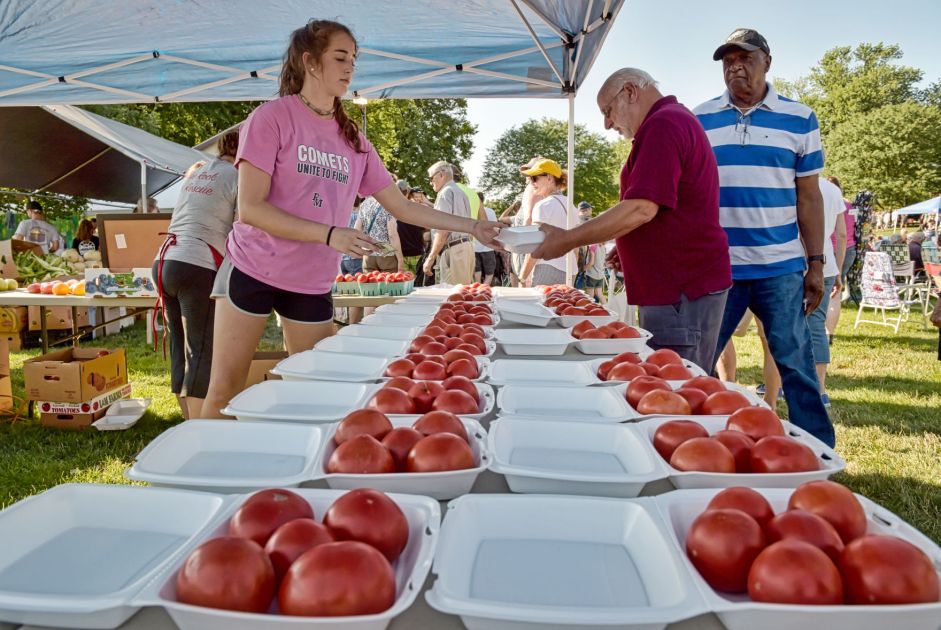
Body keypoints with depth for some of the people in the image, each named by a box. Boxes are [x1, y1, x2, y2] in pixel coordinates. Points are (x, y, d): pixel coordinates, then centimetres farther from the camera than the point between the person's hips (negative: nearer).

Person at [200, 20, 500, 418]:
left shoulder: (353, 140, 7)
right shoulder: (273, 117, -9)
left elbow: (402, 207, 9)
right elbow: (250, 208, -17)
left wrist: (472, 227, 3)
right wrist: (330, 234, -26)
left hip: (313, 284, 5)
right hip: (252, 271, -4)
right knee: (225, 391, 0)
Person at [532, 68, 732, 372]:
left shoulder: (663, 124, -14)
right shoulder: (677, 120, 21)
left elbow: (641, 209, -23)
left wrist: (566, 240, -17)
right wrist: (629, 247, 18)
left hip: (682, 291, -10)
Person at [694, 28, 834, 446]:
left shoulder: (798, 119, 5)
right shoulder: (700, 119, 7)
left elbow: (808, 198, 6)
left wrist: (816, 264, 1)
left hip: (781, 267, -1)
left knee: (796, 363, 4)